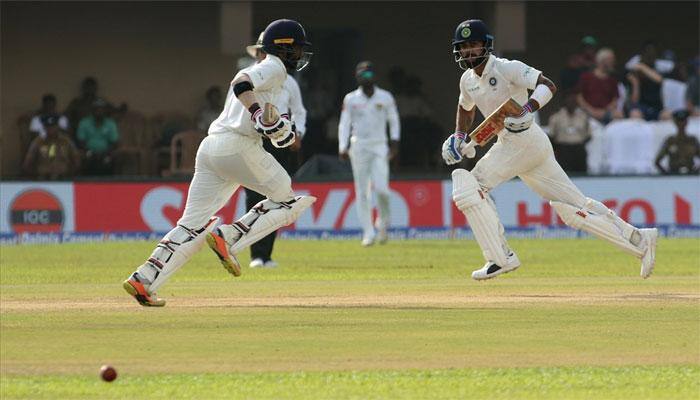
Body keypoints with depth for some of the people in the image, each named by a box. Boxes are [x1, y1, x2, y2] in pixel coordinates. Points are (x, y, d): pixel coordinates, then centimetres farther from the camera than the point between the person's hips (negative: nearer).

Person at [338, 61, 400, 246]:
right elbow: (344, 124, 4)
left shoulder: (385, 98, 5)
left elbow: (394, 121, 13)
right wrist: (342, 147, -7)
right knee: (362, 191, -1)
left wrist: (394, 143, 3)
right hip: (358, 146, 1)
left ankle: (383, 222, 10)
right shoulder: (351, 99, 5)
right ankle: (368, 232, 3)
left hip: (379, 147, -1)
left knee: (381, 188, -16)